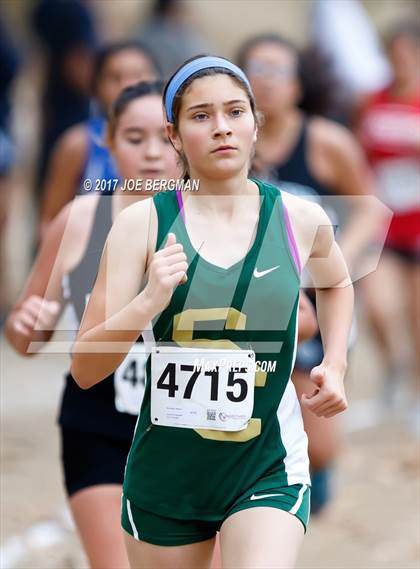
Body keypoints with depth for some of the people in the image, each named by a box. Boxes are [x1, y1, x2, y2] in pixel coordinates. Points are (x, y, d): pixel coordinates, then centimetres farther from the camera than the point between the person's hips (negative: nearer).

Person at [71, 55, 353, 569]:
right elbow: (85, 370, -10)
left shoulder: (300, 220, -2)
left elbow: (336, 283, 25)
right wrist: (149, 301, -26)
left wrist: (334, 366, 9)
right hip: (165, 471, 1)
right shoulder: (142, 223, -8)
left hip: (269, 470, 0)